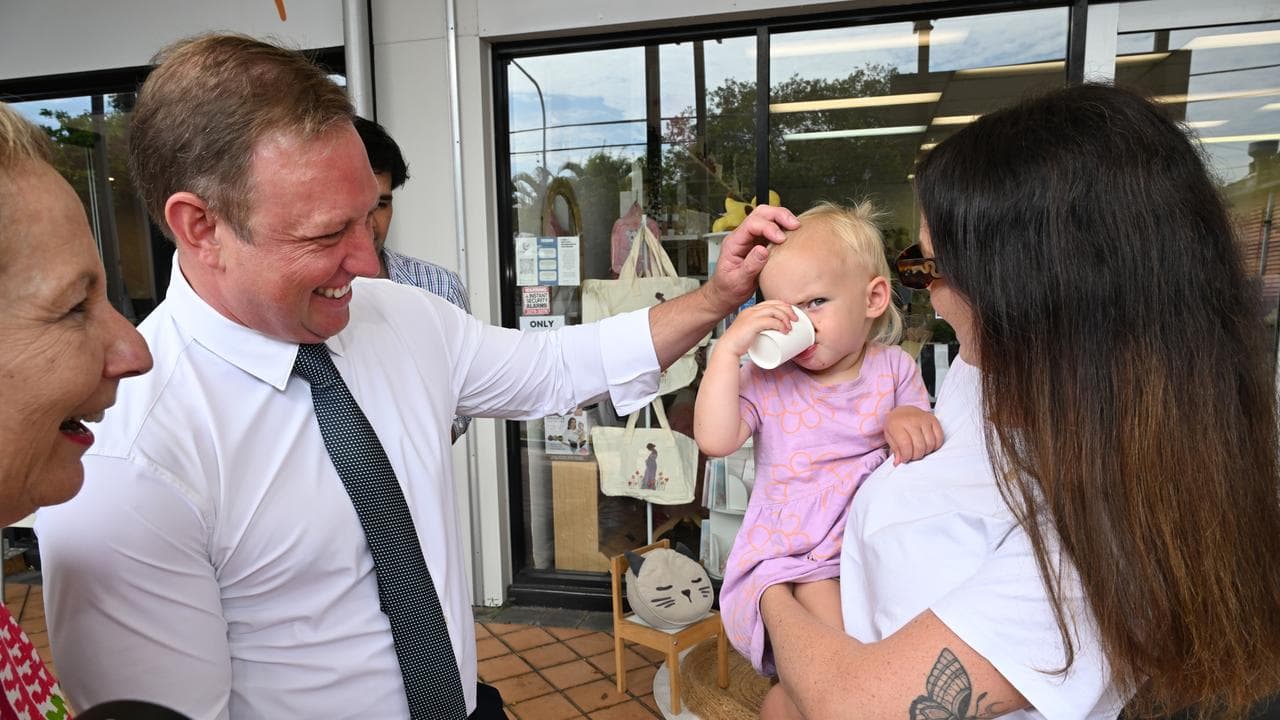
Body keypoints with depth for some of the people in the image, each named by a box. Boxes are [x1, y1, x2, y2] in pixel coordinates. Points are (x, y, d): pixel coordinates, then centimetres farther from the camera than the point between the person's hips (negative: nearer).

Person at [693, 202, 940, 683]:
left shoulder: (893, 368, 5)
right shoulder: (766, 381, -3)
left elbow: (929, 447, 5)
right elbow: (714, 441, -17)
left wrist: (911, 421, -19)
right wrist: (729, 347, -20)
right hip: (788, 557, -3)